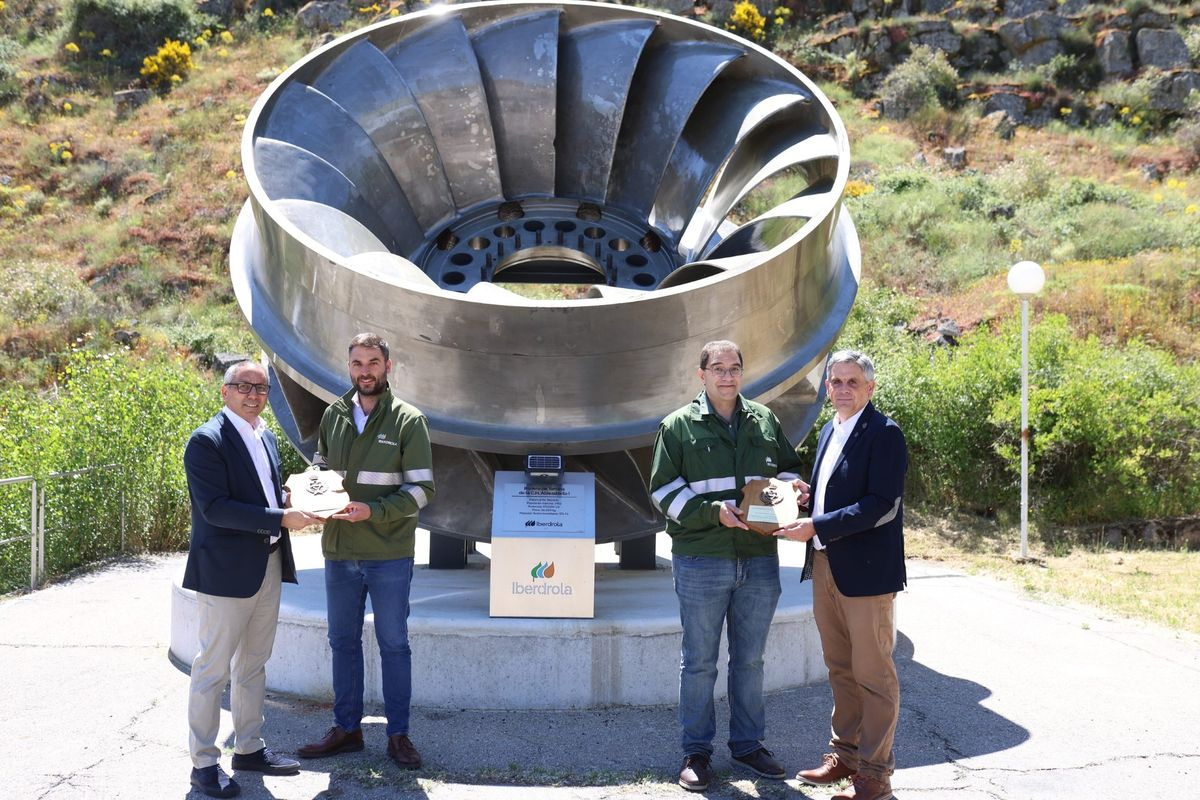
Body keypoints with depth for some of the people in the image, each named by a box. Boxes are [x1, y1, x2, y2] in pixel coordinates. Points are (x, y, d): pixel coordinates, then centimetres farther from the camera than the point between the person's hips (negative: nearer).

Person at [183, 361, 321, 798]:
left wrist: (294, 502, 2)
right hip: (226, 571, -8)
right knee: (213, 668, 1)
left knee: (254, 664, 17)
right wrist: (281, 518, -24)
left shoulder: (266, 437, 13)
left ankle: (249, 747, 29)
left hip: (268, 567, 8)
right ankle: (204, 762, 10)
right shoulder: (206, 441, -14)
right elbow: (214, 508, -22)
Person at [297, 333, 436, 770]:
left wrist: (371, 511, -22)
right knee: (343, 641, 13)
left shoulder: (408, 420, -7)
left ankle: (398, 734, 17)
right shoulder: (333, 415, 6)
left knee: (393, 644, 6)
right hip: (339, 551, 4)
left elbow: (421, 489, -10)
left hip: (388, 554, -4)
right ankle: (346, 728, 26)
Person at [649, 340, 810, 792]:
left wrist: (791, 488, -4)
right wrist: (713, 511, -18)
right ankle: (696, 752, 16)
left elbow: (787, 468, 20)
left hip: (760, 559, 4)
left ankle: (748, 744, 27)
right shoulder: (680, 427, -1)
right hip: (701, 560, -3)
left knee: (750, 659, 14)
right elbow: (664, 488, -5)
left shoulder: (765, 421, 10)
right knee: (699, 661, 5)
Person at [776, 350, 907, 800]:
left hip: (866, 571, -8)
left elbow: (883, 506, -20)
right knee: (840, 669, 16)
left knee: (873, 673, 1)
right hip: (825, 566, 8)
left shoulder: (884, 434, -12)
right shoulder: (830, 431, 14)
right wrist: (803, 510, 3)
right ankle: (845, 754, 28)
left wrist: (817, 526, -21)